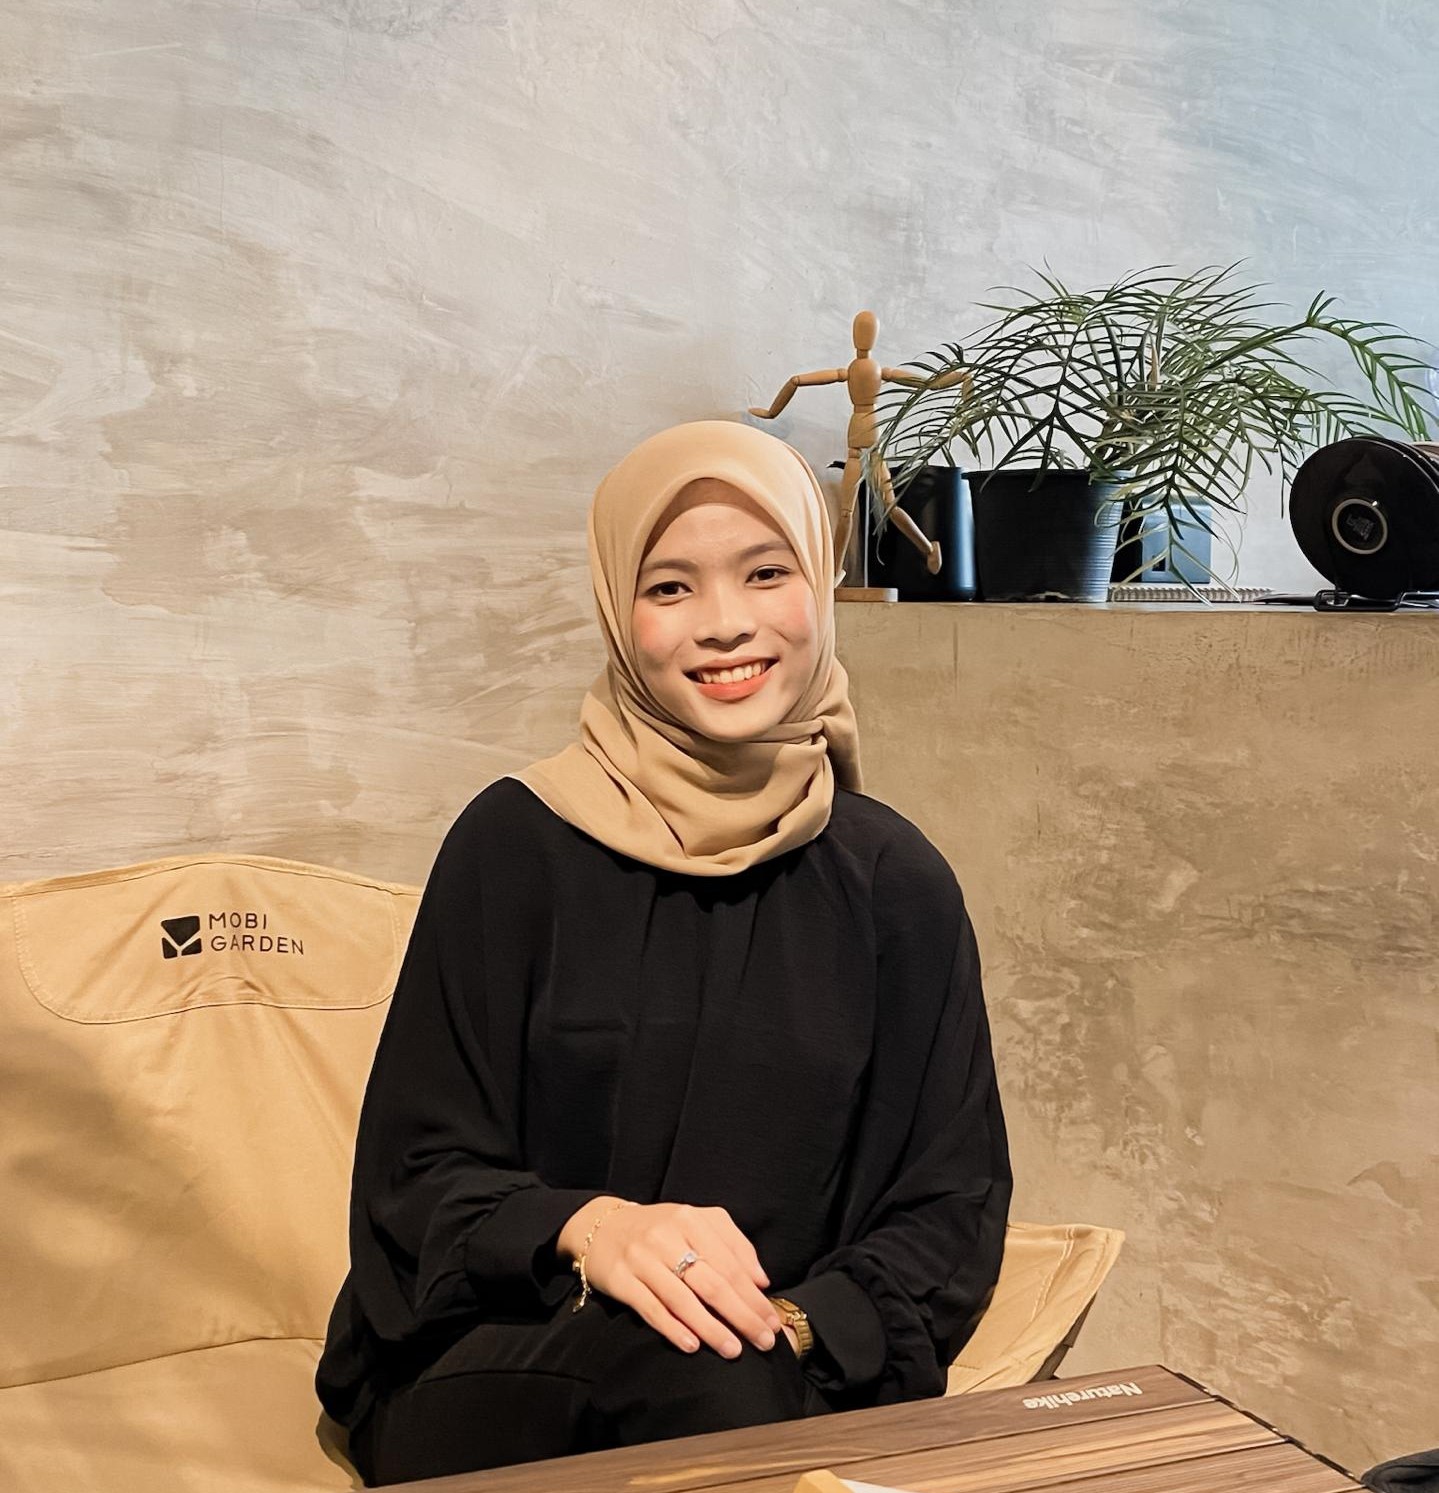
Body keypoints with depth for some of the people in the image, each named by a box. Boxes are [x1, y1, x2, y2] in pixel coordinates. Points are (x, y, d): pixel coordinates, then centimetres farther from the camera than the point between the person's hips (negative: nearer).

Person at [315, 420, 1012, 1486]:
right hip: (491, 1380, -1)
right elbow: (418, 1170, -1)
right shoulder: (515, 845, -1)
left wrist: (796, 1327, -15)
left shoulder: (897, 884, 4)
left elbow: (952, 1209, 5)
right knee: (681, 1360, -34)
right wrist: (587, 1227, -21)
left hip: (795, 1386, 2)